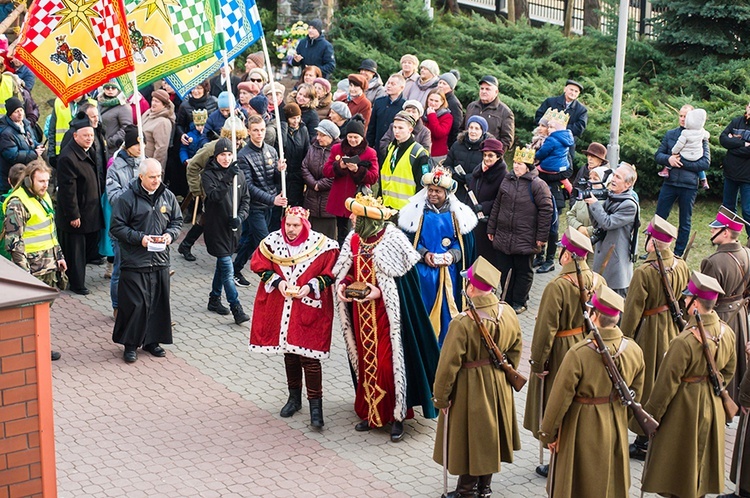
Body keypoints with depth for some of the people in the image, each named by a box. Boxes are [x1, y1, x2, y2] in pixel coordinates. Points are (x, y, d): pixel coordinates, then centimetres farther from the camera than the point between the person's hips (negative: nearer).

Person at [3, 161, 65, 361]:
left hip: (49, 264, 8)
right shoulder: (17, 203, -16)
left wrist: (59, 255, 20)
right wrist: (23, 271, -20)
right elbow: (13, 241, -18)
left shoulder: (43, 196, 11)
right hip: (32, 266, -8)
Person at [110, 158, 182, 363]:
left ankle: (152, 340, 24)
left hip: (160, 261, 5)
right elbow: (117, 227, -7)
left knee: (159, 302, 10)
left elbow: (177, 221, 16)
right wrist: (139, 238, -18)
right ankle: (130, 344, 10)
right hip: (134, 262, -5)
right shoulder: (127, 198, -8)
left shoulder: (167, 196, 7)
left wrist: (170, 234, -6)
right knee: (134, 304, -4)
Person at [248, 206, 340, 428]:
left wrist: (311, 287, -18)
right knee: (289, 353, 16)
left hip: (309, 308, -4)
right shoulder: (273, 241, -2)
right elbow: (258, 265, 3)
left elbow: (331, 272, -6)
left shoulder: (321, 244, -11)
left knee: (309, 357, -6)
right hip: (281, 308, 4)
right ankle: (294, 398, 31)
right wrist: (277, 281, -11)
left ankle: (315, 405, 1)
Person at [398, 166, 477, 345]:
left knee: (446, 309, 5)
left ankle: (444, 345, 17)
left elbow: (464, 241, 5)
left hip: (448, 271, 1)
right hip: (422, 269, -1)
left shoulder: (457, 214, 3)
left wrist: (452, 255, -14)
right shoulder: (417, 211, 0)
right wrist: (424, 254, -16)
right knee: (423, 309, 2)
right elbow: (409, 239, -1)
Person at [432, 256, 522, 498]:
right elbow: (515, 349, 7)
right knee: (490, 433, 21)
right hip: (498, 385, 6)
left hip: (470, 388, -6)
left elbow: (449, 364, -20)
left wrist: (441, 398, -9)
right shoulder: (508, 313, -8)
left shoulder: (462, 323, -27)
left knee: (469, 437, 10)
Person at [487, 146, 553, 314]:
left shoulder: (538, 185, -9)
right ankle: (506, 300, 24)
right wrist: (491, 229, 15)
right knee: (505, 270, 11)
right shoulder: (506, 181, 9)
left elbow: (546, 210, -9)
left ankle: (519, 302, 18)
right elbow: (496, 206, 16)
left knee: (524, 272, 7)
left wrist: (541, 237, -10)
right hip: (502, 237, 5)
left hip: (525, 240, -5)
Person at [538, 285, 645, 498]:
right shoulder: (634, 351, -8)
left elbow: (560, 398, -18)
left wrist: (548, 433, -5)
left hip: (583, 430, -5)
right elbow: (635, 394, 5)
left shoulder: (578, 353, -25)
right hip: (616, 429, 5)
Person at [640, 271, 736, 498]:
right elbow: (729, 371, 7)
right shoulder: (727, 333, -8)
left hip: (684, 409, -7)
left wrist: (650, 415, -10)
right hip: (713, 406, 7)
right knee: (702, 458, 23)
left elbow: (667, 384, -21)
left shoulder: (684, 341, -30)